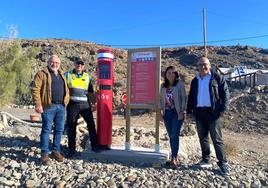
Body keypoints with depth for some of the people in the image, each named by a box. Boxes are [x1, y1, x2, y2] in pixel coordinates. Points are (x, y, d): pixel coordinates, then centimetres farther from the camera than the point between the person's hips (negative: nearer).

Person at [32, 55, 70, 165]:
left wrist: (66, 101, 12)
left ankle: (56, 151, 23)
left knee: (59, 129, 9)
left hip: (61, 106, 6)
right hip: (49, 106, -6)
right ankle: (44, 153, 8)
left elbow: (66, 89, 25)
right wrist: (38, 104, -15)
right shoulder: (42, 74, 1)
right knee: (46, 129, -2)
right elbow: (35, 89, -7)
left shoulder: (62, 75, 20)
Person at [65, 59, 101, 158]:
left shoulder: (87, 77, 13)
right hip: (72, 105, -1)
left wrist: (94, 103, 13)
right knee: (71, 127, 5)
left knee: (91, 124, 3)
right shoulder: (67, 75, 8)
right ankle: (71, 149, 18)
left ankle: (94, 146, 17)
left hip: (85, 104, 2)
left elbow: (91, 92, 18)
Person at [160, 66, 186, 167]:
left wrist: (182, 112, -11)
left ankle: (174, 158, -7)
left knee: (175, 135, -10)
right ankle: (174, 156, 19)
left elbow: (184, 98, -5)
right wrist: (161, 109, 2)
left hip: (176, 113, -4)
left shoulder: (180, 84, -2)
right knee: (170, 135, 9)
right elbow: (161, 99, 14)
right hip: (166, 113, 5)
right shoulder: (163, 86, 11)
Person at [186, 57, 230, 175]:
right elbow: (191, 97, 16)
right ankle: (206, 160, 22)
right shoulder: (195, 81, 14)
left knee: (217, 138, -1)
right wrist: (189, 111, 9)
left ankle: (223, 162, 9)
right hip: (199, 112, 5)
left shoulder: (217, 78, 1)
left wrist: (223, 108, -11)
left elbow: (225, 93, -3)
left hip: (212, 112, -5)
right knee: (203, 138, 11)